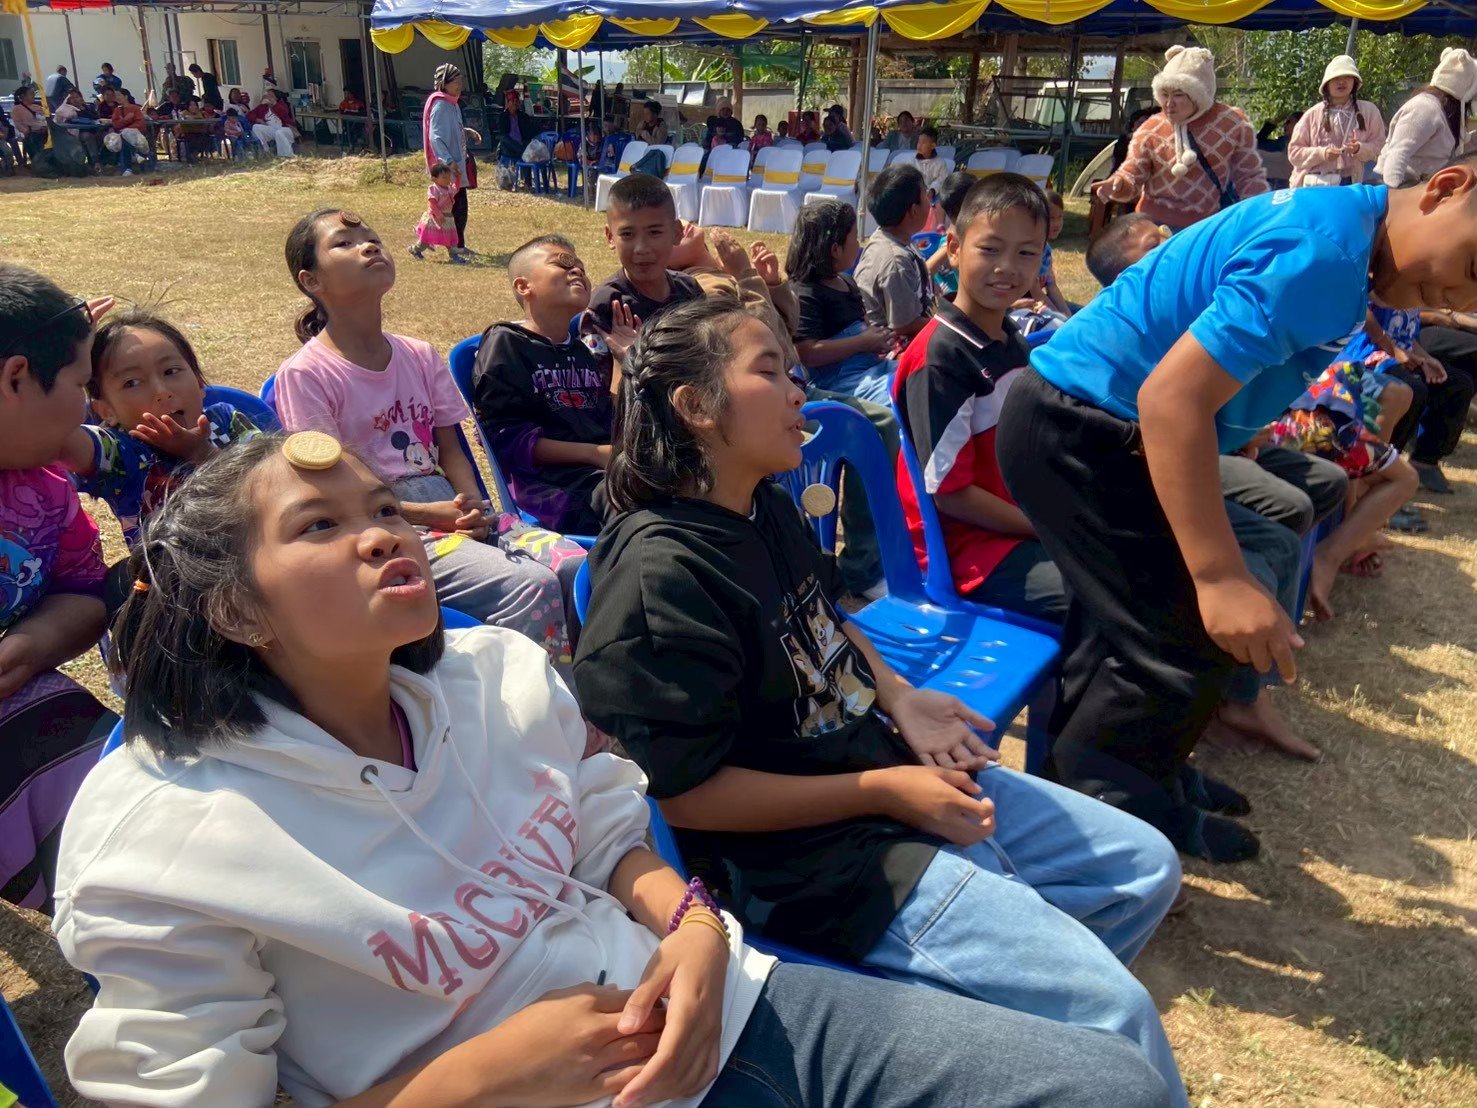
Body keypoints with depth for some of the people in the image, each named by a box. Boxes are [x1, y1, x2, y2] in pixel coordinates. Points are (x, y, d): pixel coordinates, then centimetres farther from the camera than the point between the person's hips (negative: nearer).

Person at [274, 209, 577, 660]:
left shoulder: (420, 357, 15)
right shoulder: (305, 375, -4)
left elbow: (449, 448, 15)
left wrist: (472, 504, -7)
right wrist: (427, 513, -16)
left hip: (452, 512, 6)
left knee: (575, 563, -19)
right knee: (531, 586, -28)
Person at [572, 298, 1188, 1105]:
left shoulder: (768, 506, 5)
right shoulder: (662, 573, -23)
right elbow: (686, 791, -23)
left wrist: (898, 697, 3)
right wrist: (880, 791, -19)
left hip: (892, 768, 10)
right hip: (810, 852, -9)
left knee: (1144, 866, 15)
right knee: (1110, 1009, -14)